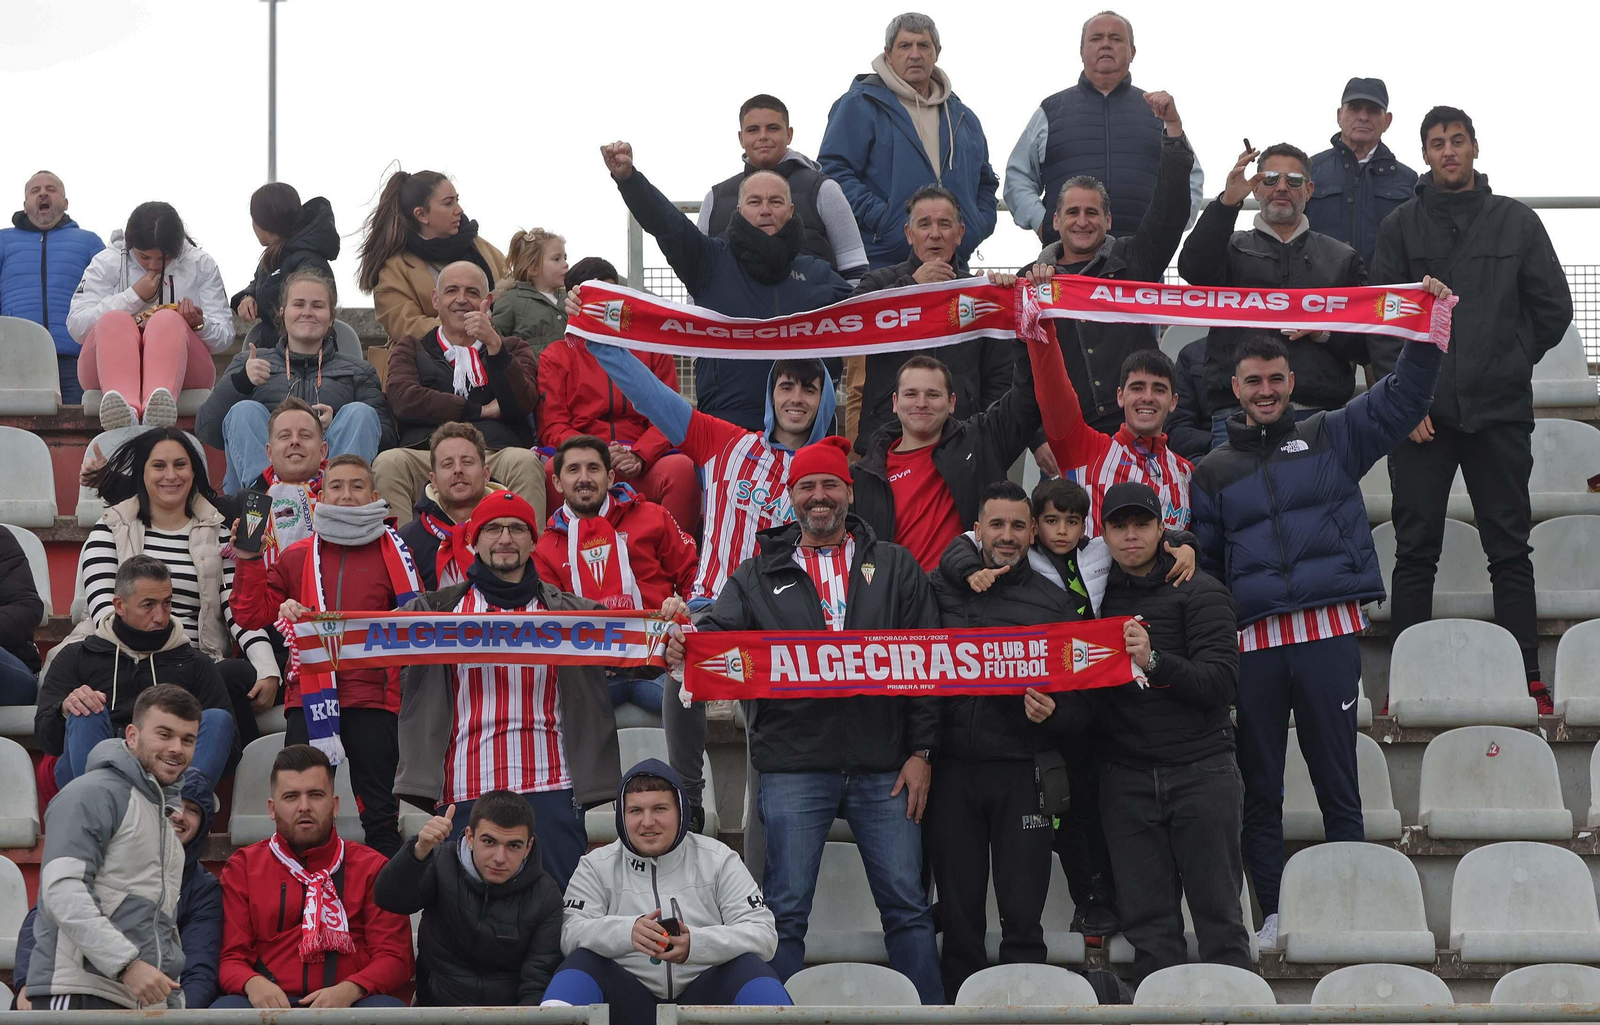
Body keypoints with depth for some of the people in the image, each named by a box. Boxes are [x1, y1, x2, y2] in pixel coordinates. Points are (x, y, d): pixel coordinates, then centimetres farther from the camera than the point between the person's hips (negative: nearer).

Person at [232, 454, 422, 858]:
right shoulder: (297, 557, 11)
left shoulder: (392, 555, 7)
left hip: (373, 699, -1)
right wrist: (249, 563, -1)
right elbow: (253, 615, 9)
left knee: (379, 810, 4)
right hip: (309, 699, 1)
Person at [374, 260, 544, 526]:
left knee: (525, 463, -35)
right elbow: (402, 399, 4)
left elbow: (523, 404, 8)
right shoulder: (411, 349, 27)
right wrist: (482, 411, 4)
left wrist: (494, 345, -4)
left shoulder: (511, 348, 28)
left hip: (496, 454, 0)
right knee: (388, 462, -33)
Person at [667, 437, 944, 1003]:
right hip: (793, 766, 0)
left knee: (907, 907, 3)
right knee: (786, 911, 0)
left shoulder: (894, 567, 11)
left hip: (882, 765, 0)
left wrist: (921, 751, 0)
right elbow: (718, 632, -1)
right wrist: (684, 647, -26)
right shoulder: (760, 575, 12)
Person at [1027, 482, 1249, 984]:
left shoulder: (1200, 593, 0)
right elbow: (1091, 701, 7)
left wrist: (1154, 661, -26)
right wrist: (1053, 710, -15)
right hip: (1126, 780, 3)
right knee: (1149, 923, 2)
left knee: (1218, 915, -3)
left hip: (1200, 769, -3)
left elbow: (1219, 683, -11)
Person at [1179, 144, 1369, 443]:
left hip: (1317, 414, 1)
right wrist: (1227, 202, -17)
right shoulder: (1232, 248, 17)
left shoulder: (1342, 259, 19)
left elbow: (1369, 344, 14)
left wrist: (1325, 332, -6)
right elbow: (1194, 269, -8)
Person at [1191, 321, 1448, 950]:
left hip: (1329, 633, -2)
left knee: (1338, 784, -1)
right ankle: (1272, 914, 9)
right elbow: (1203, 561, 16)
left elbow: (1404, 397, 4)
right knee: (1260, 788, 3)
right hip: (1252, 640, 2)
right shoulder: (1213, 471, 15)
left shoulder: (1332, 438, 12)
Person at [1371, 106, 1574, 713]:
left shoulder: (1516, 222, 8)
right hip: (1422, 413, 0)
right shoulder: (1402, 227, 7)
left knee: (1509, 549, 2)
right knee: (1416, 550, 0)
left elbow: (1553, 308, 11)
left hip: (1500, 412, 0)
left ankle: (1528, 679, 3)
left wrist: (1510, 364, 10)